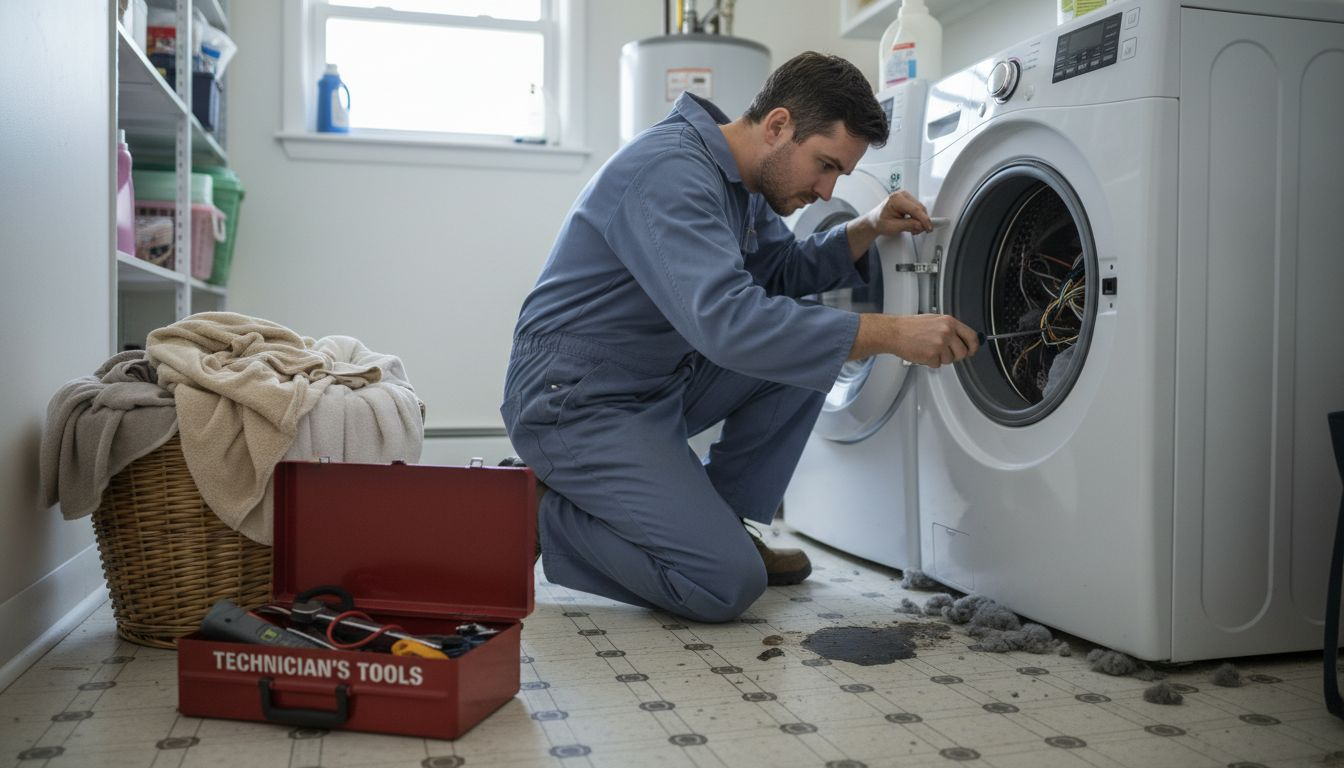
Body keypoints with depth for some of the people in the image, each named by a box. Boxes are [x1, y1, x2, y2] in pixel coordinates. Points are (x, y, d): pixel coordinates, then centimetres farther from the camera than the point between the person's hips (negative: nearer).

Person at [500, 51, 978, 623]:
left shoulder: (744, 179, 6)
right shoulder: (670, 172, -25)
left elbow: (785, 271, 20)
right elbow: (726, 320, -37)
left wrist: (870, 228, 1)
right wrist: (891, 333, -33)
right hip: (577, 404, -10)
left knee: (811, 336, 3)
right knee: (729, 584, -18)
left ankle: (716, 519, 9)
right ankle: (544, 520, 1)